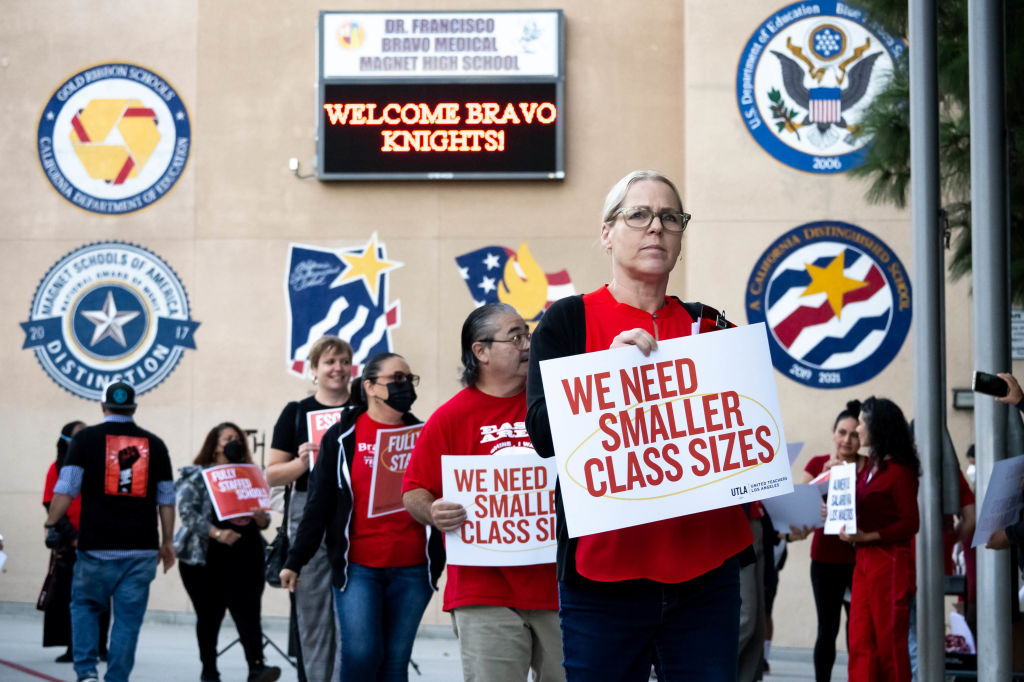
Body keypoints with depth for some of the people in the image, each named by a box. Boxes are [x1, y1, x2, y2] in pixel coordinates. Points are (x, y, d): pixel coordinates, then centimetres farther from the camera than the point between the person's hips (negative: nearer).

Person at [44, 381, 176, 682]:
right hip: (142, 548, 1)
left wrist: (50, 525, 1)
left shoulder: (86, 439, 1)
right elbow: (166, 499, 12)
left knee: (85, 606, 16)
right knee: (128, 618, 6)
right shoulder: (154, 444, 9)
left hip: (97, 547, -1)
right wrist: (167, 541, 19)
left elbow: (66, 489, -7)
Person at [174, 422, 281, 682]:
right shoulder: (196, 476, 2)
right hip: (204, 556, -2)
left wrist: (262, 518, -10)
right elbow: (187, 512, -11)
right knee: (209, 615, 4)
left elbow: (262, 520, 15)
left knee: (247, 611, -10)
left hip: (243, 557, 2)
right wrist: (216, 533, -23)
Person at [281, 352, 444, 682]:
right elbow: (319, 503, 3)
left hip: (411, 570, 2)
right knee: (361, 653, -13)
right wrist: (295, 561, 1)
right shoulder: (342, 437, 3)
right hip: (357, 568, -2)